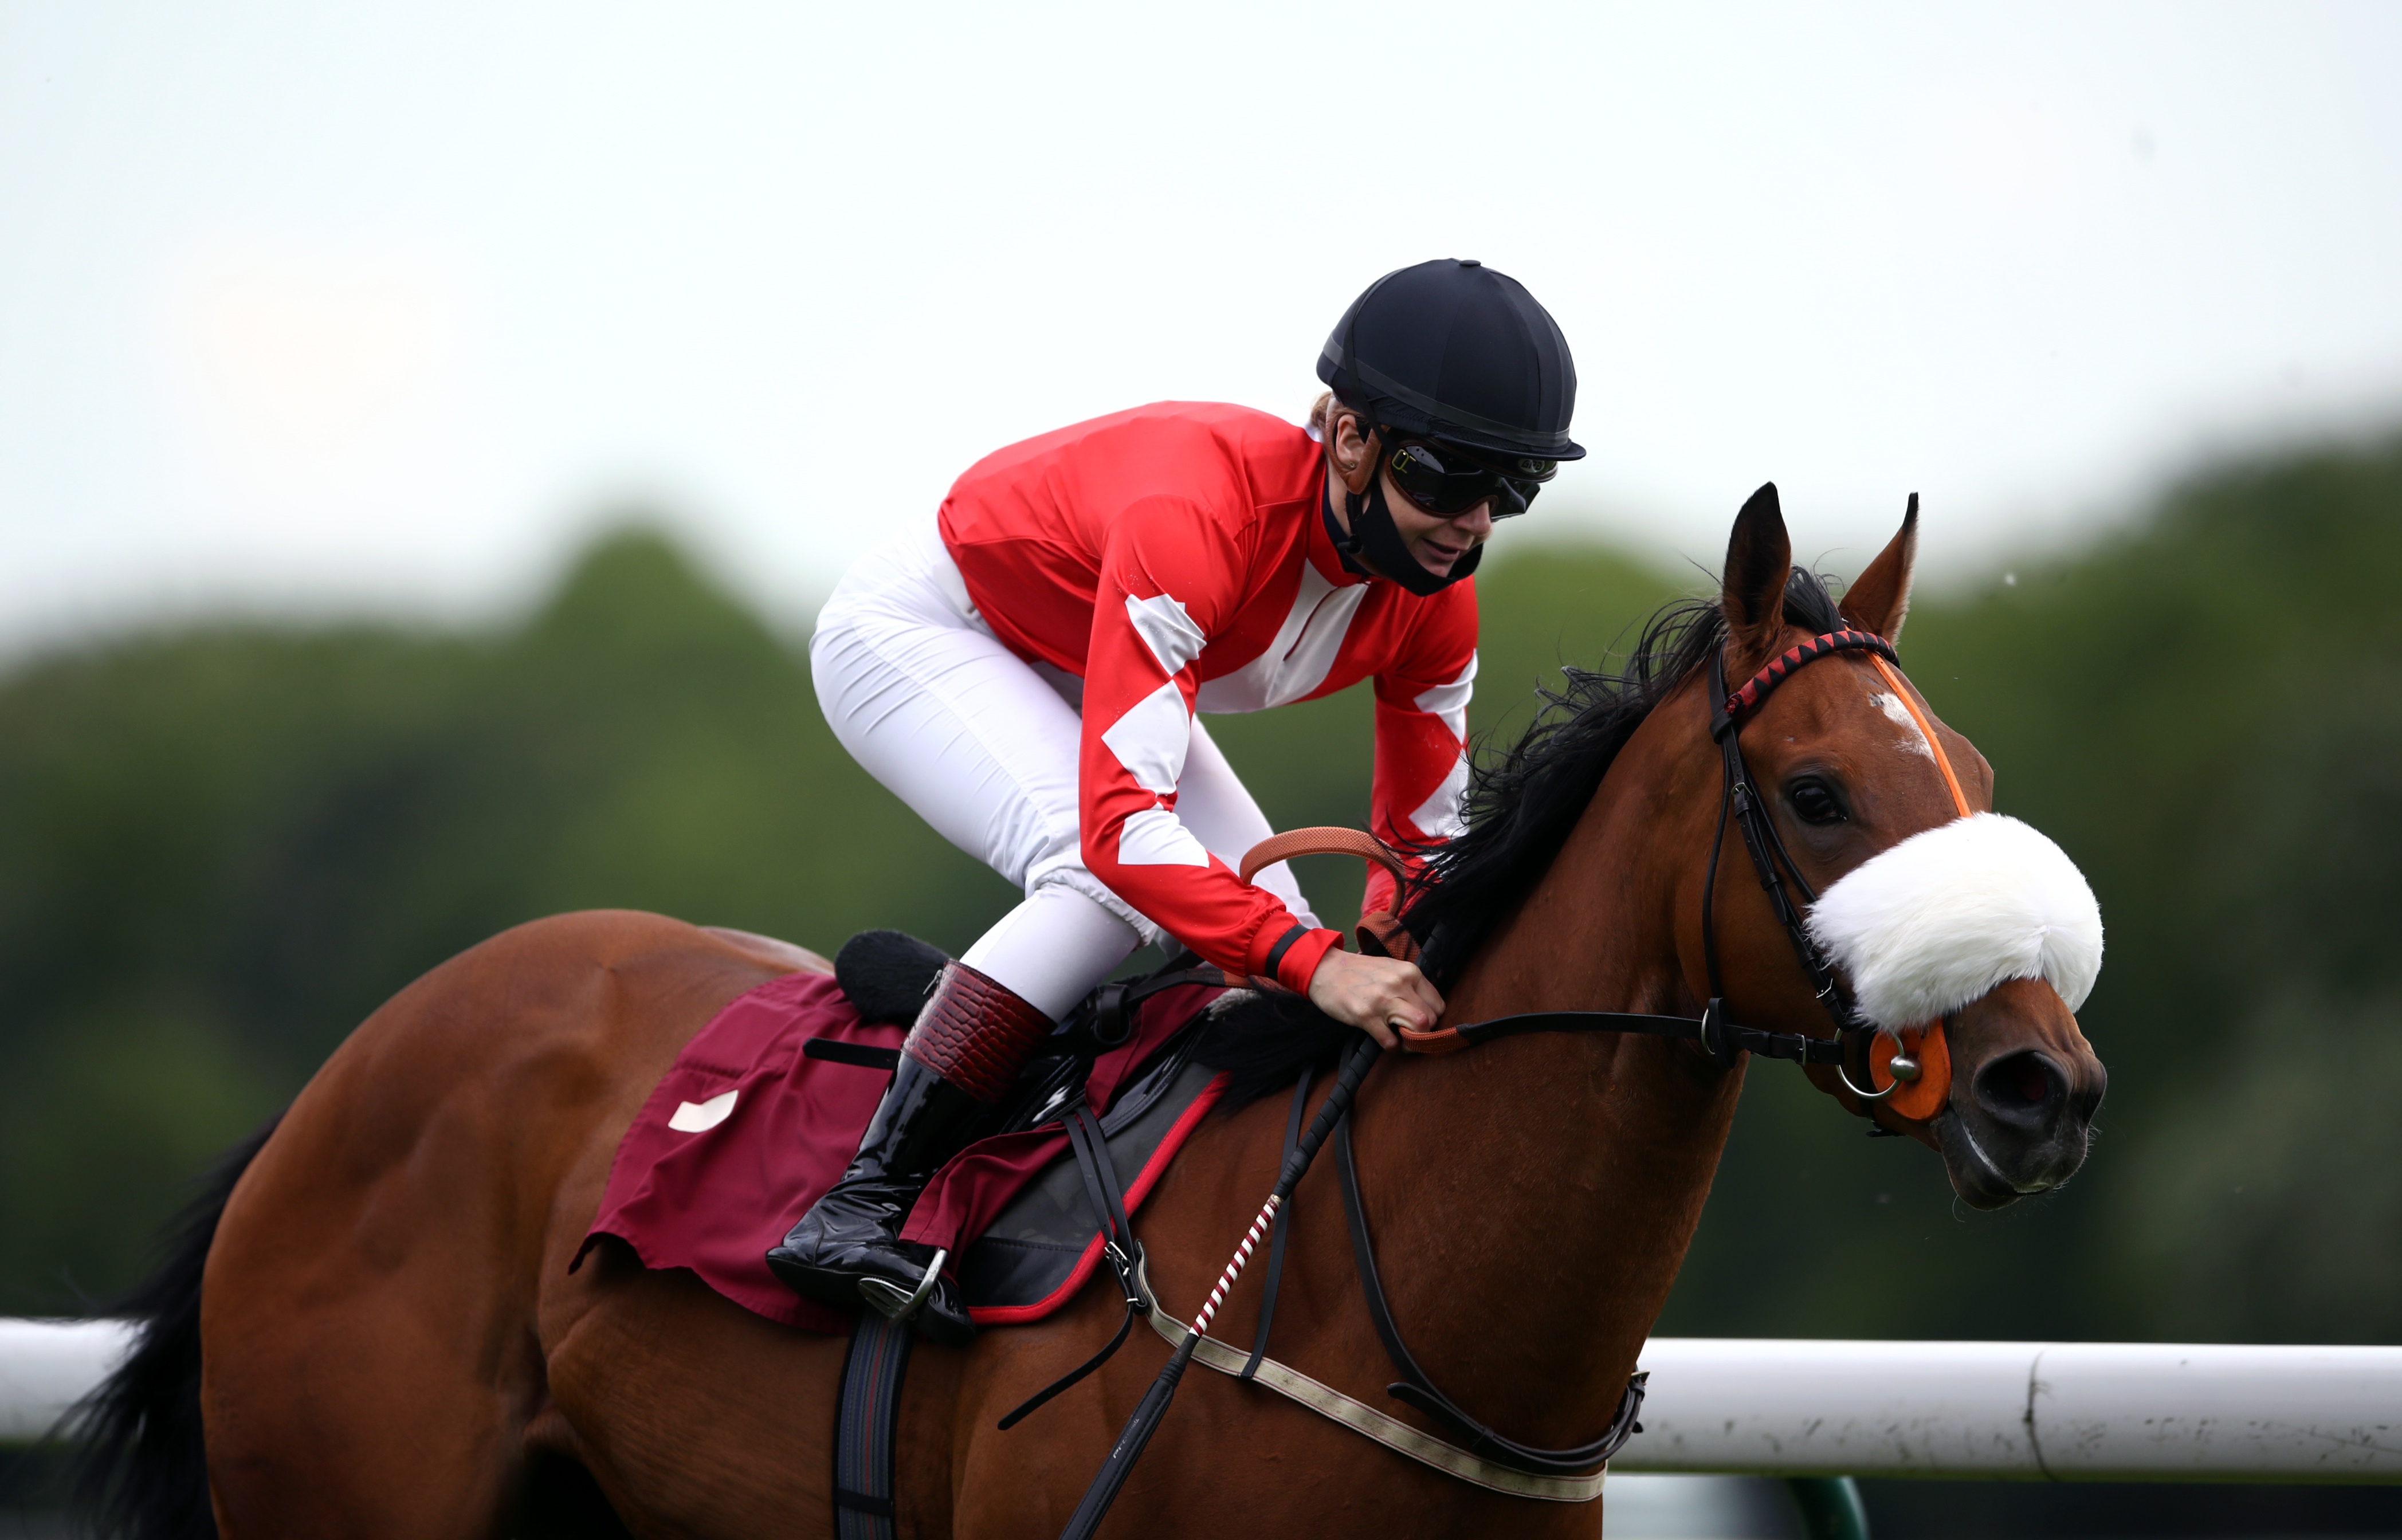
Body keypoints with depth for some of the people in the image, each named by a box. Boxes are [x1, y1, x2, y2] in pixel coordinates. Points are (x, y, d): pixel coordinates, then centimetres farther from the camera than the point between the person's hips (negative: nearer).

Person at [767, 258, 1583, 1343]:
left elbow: (1425, 843, -5)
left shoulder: (1435, 600, -18)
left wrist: (1391, 984, -25)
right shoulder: (1201, 514, -42)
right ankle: (860, 1208, -31)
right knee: (1112, 884, -30)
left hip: (1077, 673, 8)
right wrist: (1315, 966, -58)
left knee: (1272, 924, -5)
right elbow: (1121, 819, -49)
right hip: (916, 632, -8)